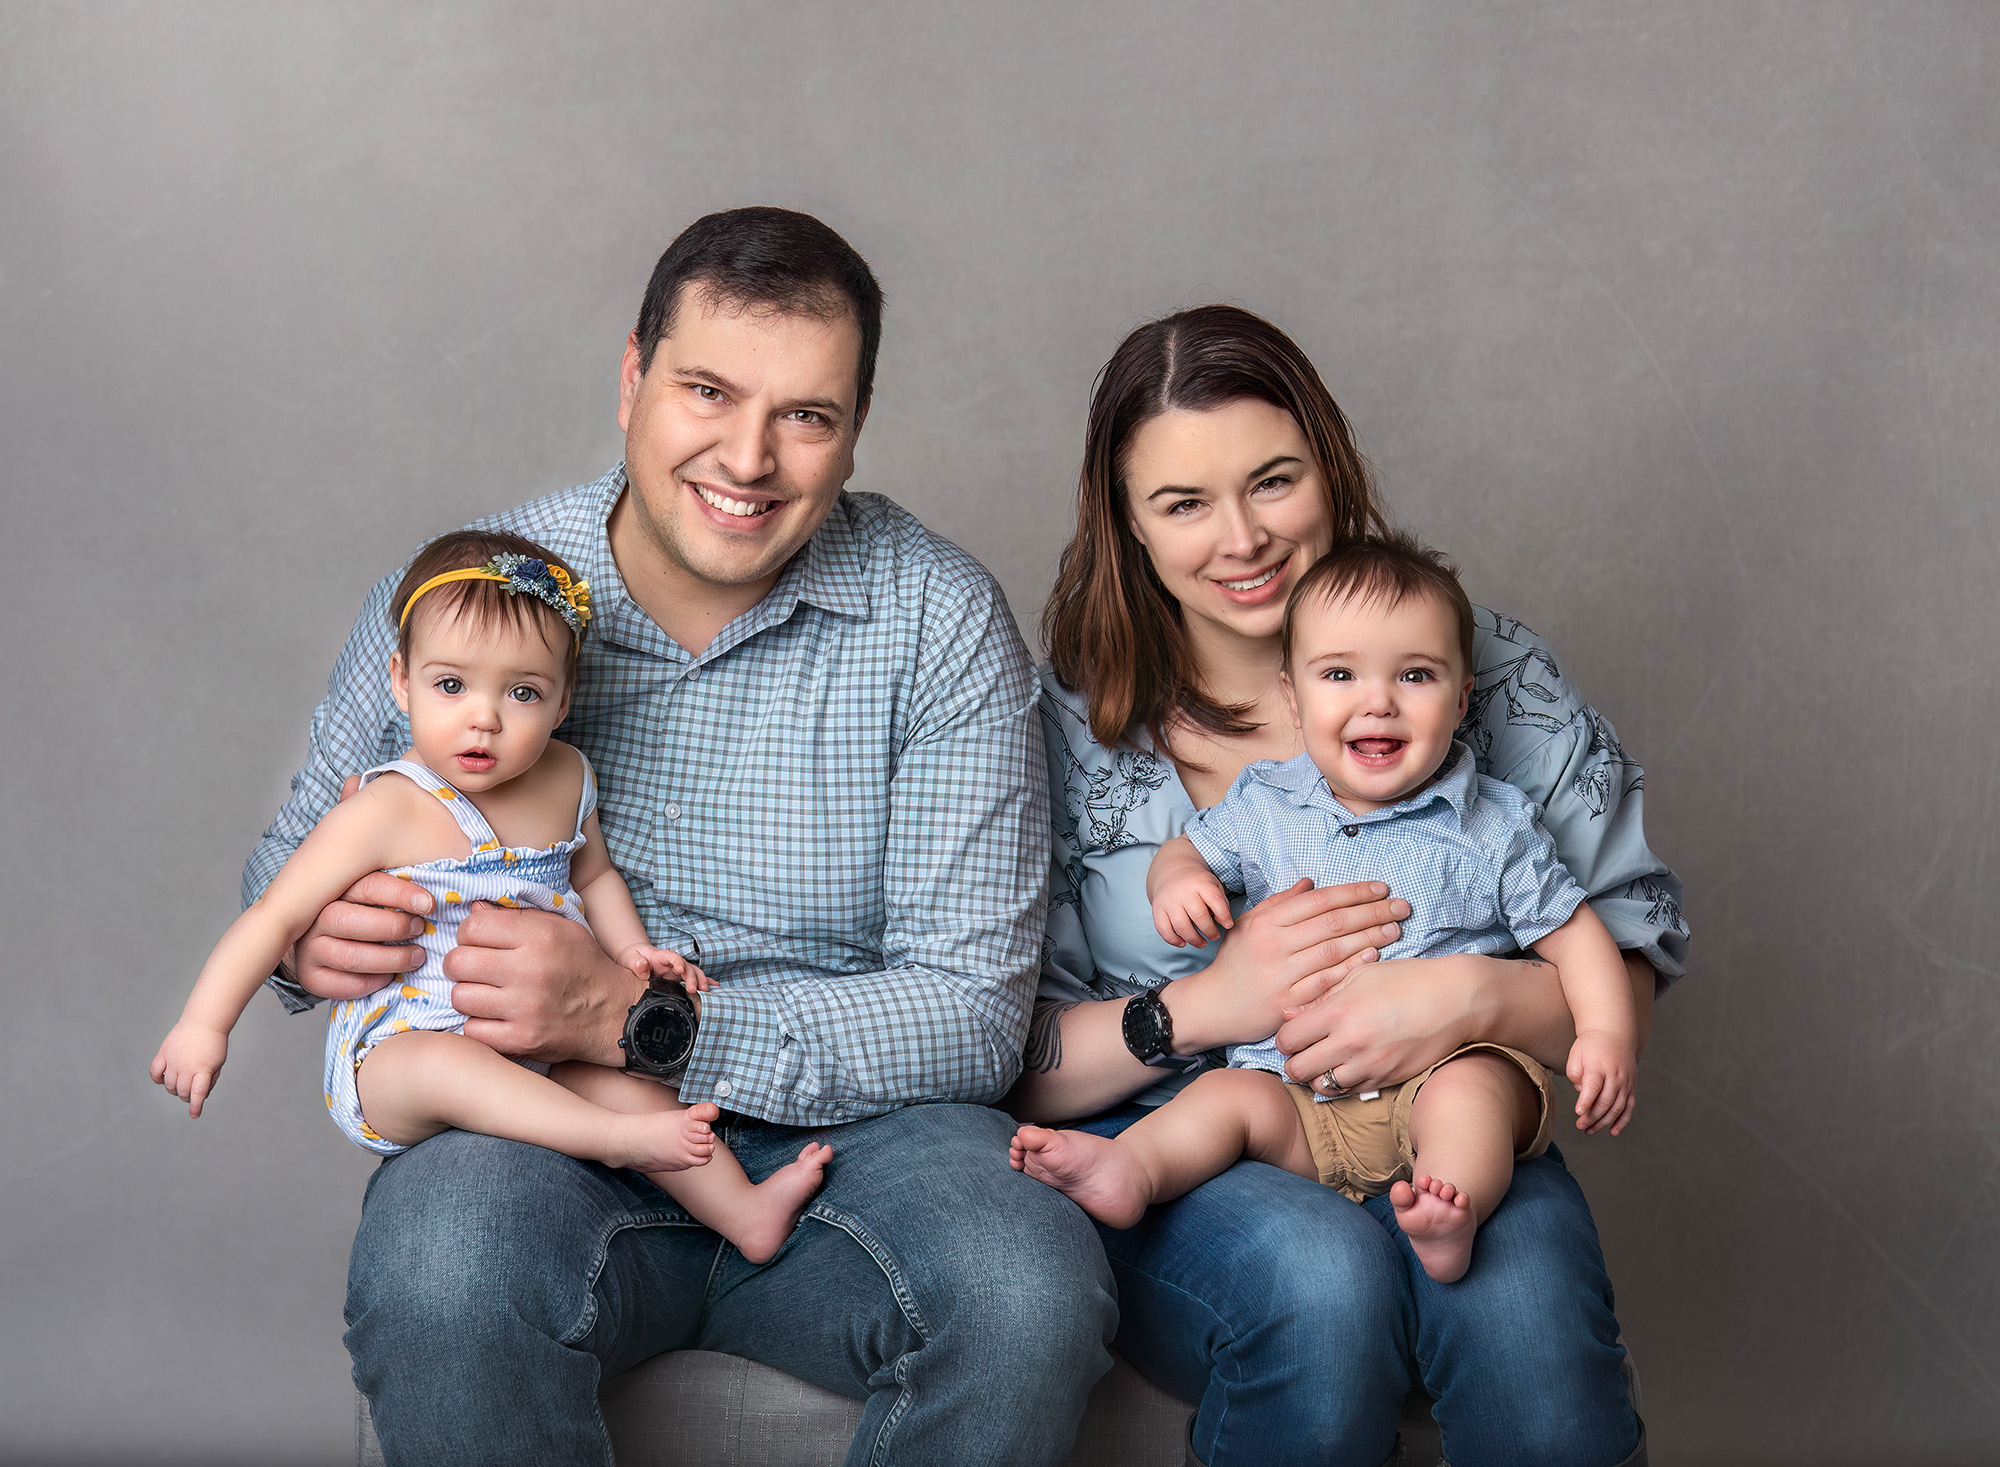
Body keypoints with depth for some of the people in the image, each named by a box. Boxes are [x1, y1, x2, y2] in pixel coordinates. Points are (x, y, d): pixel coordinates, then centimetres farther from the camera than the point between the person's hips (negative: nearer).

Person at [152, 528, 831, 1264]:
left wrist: (631, 948, 7)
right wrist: (205, 1023, -15)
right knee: (442, 1066, -38)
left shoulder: (565, 778, 4)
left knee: (627, 1085, -16)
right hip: (395, 1056, -6)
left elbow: (592, 875, 23)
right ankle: (619, 1138, -41)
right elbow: (276, 915, -12)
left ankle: (743, 1211, -9)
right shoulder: (389, 812, -16)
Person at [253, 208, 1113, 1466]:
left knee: (1031, 1291, -30)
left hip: (844, 1131, 0)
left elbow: (974, 1017, -11)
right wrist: (311, 935, -13)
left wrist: (635, 1018, -22)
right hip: (538, 1137, 0)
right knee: (446, 1274, -34)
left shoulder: (939, 619, -5)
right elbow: (285, 870, 14)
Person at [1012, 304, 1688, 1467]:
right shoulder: (1070, 727, 1)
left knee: (1523, 1304, -33)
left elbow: (1636, 964, 2)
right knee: (1321, 1276, -34)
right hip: (1180, 1160, 0)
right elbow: (1008, 1066, -1)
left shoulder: (1486, 670, 3)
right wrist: (1204, 1004, -18)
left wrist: (1475, 998, -19)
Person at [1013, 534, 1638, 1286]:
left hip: (1444, 1069, -3)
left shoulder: (1493, 826, 3)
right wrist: (1176, 881, -5)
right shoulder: (1266, 809, 8)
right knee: (1227, 1094, -21)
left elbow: (1571, 933, 6)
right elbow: (1187, 849, 21)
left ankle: (1452, 1212, -51)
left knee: (1469, 1088, -32)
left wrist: (1604, 1035, -10)